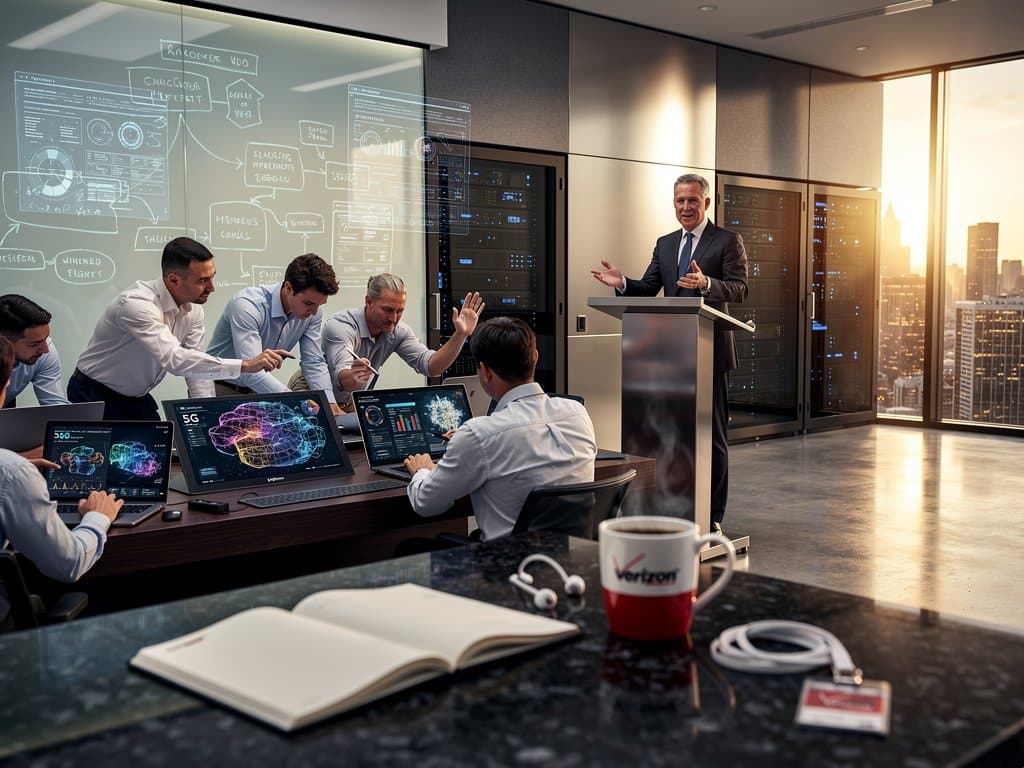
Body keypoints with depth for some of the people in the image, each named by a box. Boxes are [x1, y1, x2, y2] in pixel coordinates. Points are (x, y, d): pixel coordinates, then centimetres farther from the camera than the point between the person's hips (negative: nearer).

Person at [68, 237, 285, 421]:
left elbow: (197, 363, -5)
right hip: (95, 396, -7)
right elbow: (175, 359, -45)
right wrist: (245, 365, -49)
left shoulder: (192, 308, -9)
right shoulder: (137, 304, -33)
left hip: (137, 396, 7)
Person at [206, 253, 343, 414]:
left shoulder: (313, 312, -9)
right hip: (220, 389, -5)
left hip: (259, 390, 5)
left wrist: (330, 405, -18)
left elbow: (314, 363, -2)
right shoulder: (248, 305, -27)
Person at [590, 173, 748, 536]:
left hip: (710, 352, -5)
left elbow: (739, 288, -14)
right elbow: (648, 289, 10)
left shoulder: (728, 241, -3)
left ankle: (712, 516, 9)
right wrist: (622, 283, -11)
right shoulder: (665, 244, 14)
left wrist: (706, 284, -33)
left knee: (712, 435, 1)